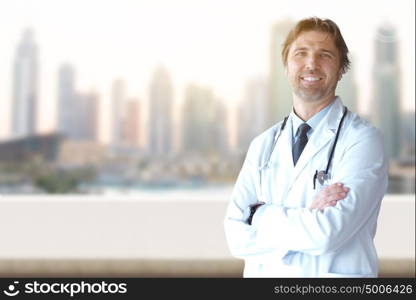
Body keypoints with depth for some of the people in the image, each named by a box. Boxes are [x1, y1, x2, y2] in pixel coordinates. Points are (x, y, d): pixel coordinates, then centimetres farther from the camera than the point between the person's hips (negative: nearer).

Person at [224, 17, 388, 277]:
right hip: (265, 272, 3)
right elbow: (238, 238, -6)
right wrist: (308, 216, -18)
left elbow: (328, 234, -21)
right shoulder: (263, 146, 3)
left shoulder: (363, 139, -10)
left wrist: (260, 214, -9)